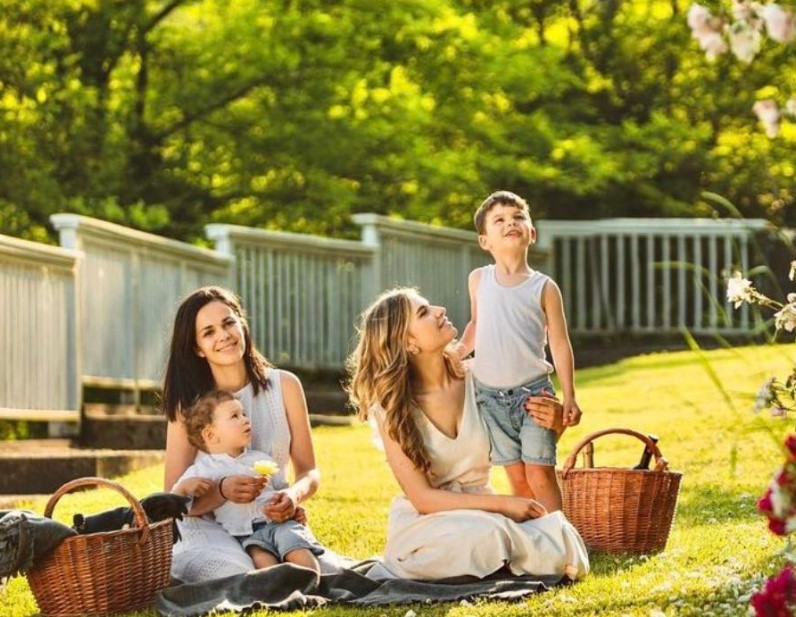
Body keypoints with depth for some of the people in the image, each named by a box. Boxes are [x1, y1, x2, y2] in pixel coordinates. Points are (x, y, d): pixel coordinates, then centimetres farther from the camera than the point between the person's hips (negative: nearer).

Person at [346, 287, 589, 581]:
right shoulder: (391, 407, -10)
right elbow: (422, 499, -14)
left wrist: (551, 422, -14)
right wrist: (503, 504, -22)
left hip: (484, 515, 4)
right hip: (425, 524, -4)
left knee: (564, 543, -25)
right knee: (486, 536, -37)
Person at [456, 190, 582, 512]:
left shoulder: (544, 287, -4)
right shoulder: (479, 280, 4)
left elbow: (560, 344, -1)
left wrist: (569, 398, -5)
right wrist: (461, 349, 3)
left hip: (533, 391, -3)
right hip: (490, 394, 3)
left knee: (540, 474, -10)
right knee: (517, 478, 6)